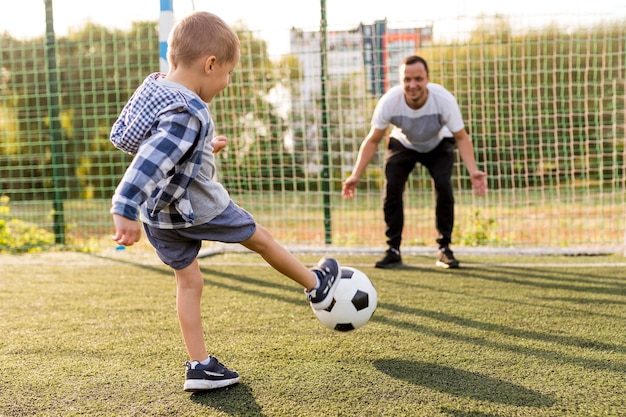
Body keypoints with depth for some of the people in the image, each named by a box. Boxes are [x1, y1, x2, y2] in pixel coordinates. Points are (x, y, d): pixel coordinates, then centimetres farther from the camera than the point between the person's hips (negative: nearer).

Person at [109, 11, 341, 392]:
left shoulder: (154, 88, 0)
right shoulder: (188, 114, -30)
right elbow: (149, 162, -38)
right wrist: (125, 210, -40)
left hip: (158, 215, 8)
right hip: (195, 210, -8)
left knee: (188, 280, 15)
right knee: (260, 238, 14)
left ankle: (200, 367, 18)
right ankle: (317, 286, 37)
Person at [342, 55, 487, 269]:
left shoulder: (444, 99, -34)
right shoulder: (389, 101, -32)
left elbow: (461, 138, -23)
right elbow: (372, 141, -19)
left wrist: (473, 171, -38)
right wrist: (356, 176, -26)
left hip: (438, 145, 0)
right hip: (402, 145, 1)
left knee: (444, 187, -22)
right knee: (391, 188, -18)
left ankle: (444, 248, -6)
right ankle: (394, 250, -3)